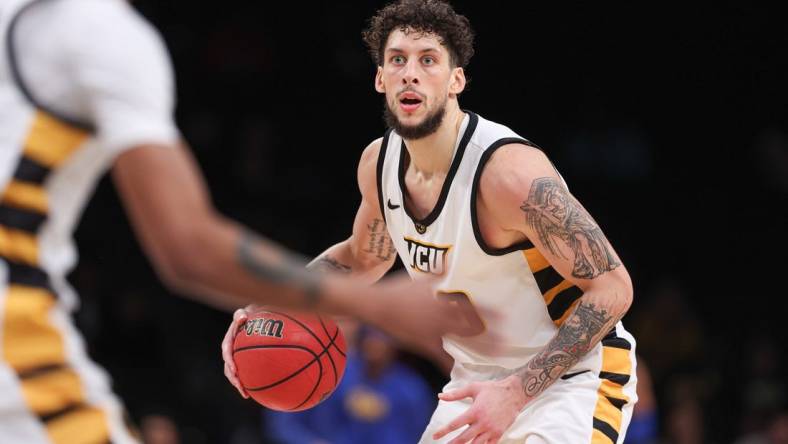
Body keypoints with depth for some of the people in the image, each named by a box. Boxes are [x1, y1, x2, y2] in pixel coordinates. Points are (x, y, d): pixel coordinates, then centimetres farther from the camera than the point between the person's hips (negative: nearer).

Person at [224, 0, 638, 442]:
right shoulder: (378, 163, -3)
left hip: (574, 378, -7)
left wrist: (516, 392, -29)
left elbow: (612, 287, -24)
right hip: (480, 380, 7)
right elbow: (364, 257, 19)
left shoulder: (510, 172, -26)